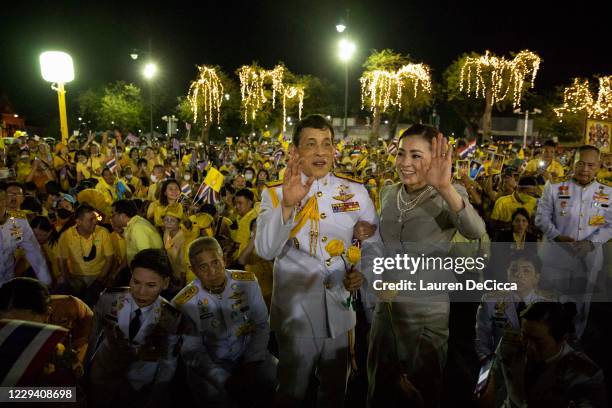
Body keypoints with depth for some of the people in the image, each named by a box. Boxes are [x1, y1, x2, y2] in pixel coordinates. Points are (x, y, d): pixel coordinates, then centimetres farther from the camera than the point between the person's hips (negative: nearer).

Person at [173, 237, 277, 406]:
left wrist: (251, 364, -10)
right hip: (210, 362, -2)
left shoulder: (248, 282, -7)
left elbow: (262, 325, 0)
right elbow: (192, 351, -9)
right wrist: (225, 380, -18)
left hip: (250, 355, 2)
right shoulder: (184, 303, -13)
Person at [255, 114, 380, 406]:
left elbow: (373, 243, 9)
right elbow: (265, 251, -19)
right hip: (295, 310, -2)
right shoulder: (275, 193, -6)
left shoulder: (355, 191, 0)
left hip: (341, 309, 2)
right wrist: (287, 205, -31)